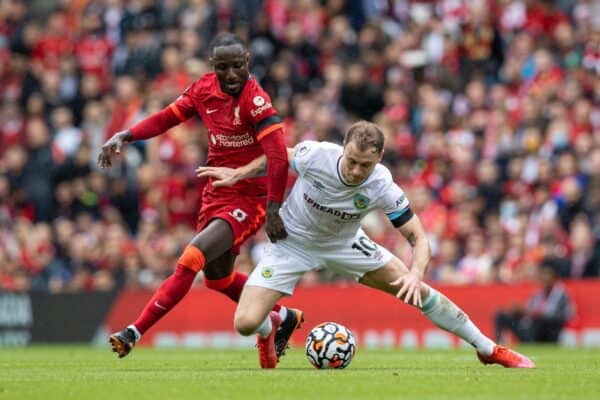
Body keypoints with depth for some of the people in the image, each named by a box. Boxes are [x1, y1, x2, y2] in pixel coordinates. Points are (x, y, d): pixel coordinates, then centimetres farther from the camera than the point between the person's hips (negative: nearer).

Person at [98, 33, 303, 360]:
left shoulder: (255, 100, -21)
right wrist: (124, 136, -4)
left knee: (191, 259, -21)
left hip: (248, 199, -8)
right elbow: (168, 117, 9)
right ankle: (285, 318, 41)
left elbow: (278, 158, -27)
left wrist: (273, 210, -29)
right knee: (217, 277, 21)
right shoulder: (204, 89, -2)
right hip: (216, 194, 8)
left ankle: (134, 332, -19)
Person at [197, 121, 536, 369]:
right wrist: (237, 174, 0)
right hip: (292, 242, -1)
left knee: (412, 289, -4)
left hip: (343, 243, 1)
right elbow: (278, 157, -7)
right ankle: (270, 327, 25)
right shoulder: (315, 155, -32)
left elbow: (419, 238, -23)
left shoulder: (382, 187, -29)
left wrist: (416, 273, -42)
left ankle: (489, 349, 14)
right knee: (245, 323, -17)